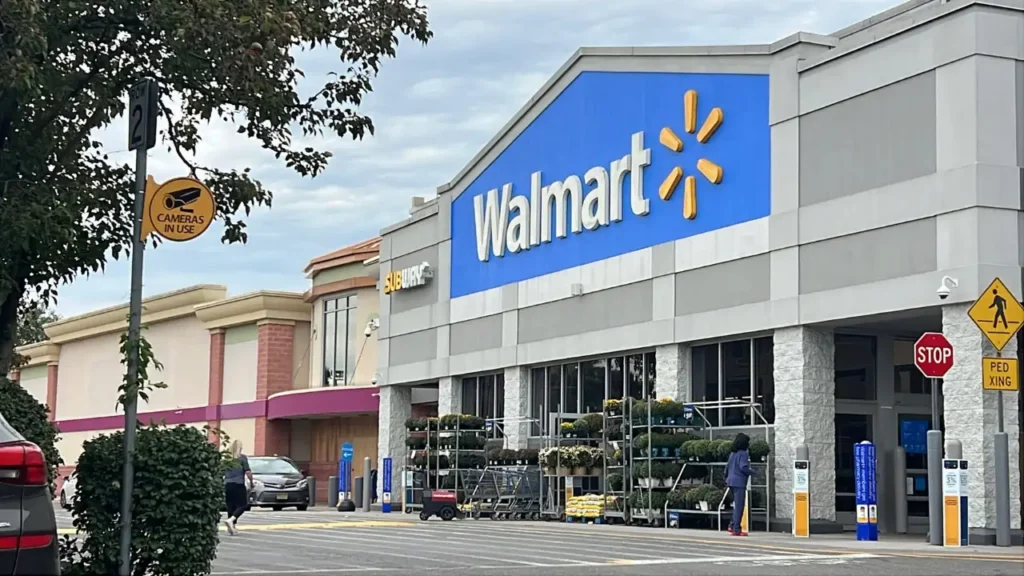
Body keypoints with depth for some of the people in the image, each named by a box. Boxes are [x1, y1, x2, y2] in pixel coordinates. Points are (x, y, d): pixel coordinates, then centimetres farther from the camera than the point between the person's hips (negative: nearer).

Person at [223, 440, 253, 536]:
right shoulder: (242, 458, -4)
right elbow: (248, 472, -10)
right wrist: (251, 482, 5)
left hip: (228, 485, 5)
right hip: (238, 485, -5)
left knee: (231, 506, 11)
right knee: (242, 505, 0)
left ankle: (232, 527, 9)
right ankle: (230, 520, -21)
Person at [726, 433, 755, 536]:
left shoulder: (733, 453, 13)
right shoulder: (743, 454, -12)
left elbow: (727, 467, 19)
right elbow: (743, 467, -21)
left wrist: (726, 477, 32)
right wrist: (752, 473, -5)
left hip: (731, 481, 8)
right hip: (739, 482, -8)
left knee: (736, 505, 18)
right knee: (739, 506, -3)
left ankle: (733, 526, 18)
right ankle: (736, 529, -3)